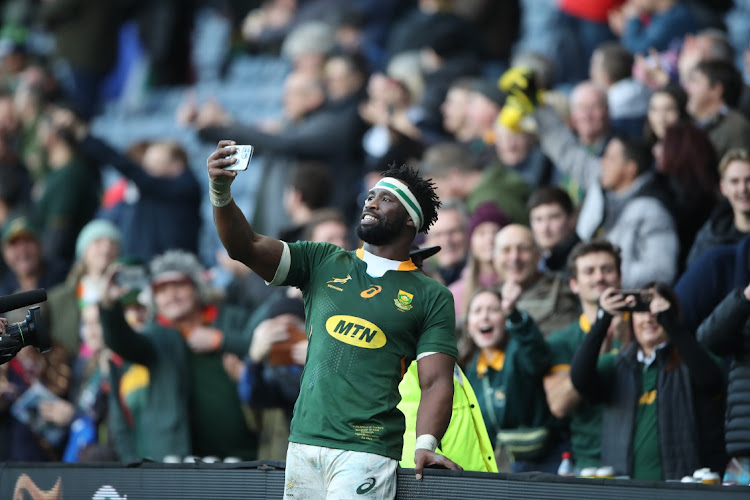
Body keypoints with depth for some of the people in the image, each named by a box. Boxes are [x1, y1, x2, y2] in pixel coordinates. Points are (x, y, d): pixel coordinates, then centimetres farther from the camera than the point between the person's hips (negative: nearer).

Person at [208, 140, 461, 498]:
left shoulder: (432, 297, 6)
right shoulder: (323, 263, 14)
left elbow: (437, 383, -1)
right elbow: (247, 247, 3)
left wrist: (426, 444, -19)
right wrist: (221, 194, -15)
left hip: (366, 451, -3)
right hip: (303, 442, 3)